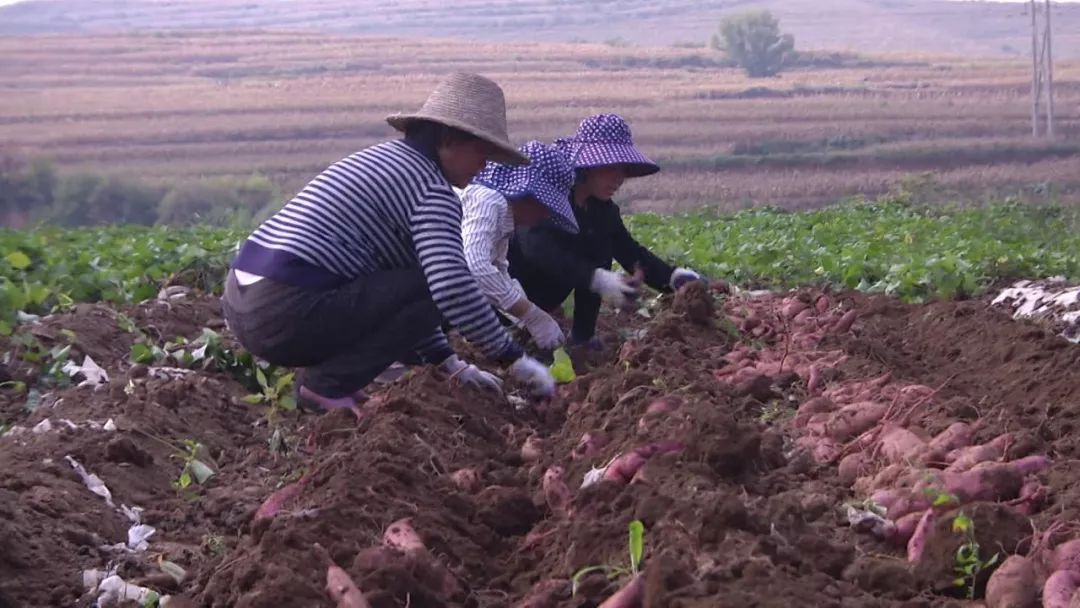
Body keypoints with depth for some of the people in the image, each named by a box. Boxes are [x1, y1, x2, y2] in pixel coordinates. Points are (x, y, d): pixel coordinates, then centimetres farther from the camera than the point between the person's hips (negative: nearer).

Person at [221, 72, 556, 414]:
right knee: (428, 289, -4)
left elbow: (400, 292, 28)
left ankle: (320, 375, 11)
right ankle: (328, 385, -6)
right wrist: (515, 359, -10)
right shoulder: (432, 190, -6)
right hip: (286, 315, -10)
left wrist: (451, 365, 26)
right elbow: (453, 289, -21)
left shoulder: (384, 157, 23)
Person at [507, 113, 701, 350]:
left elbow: (629, 250, -7)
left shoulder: (602, 207, -3)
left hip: (543, 291, 7)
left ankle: (582, 336, -6)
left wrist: (672, 277, -26)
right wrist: (596, 278, -49)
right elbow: (538, 248, -40)